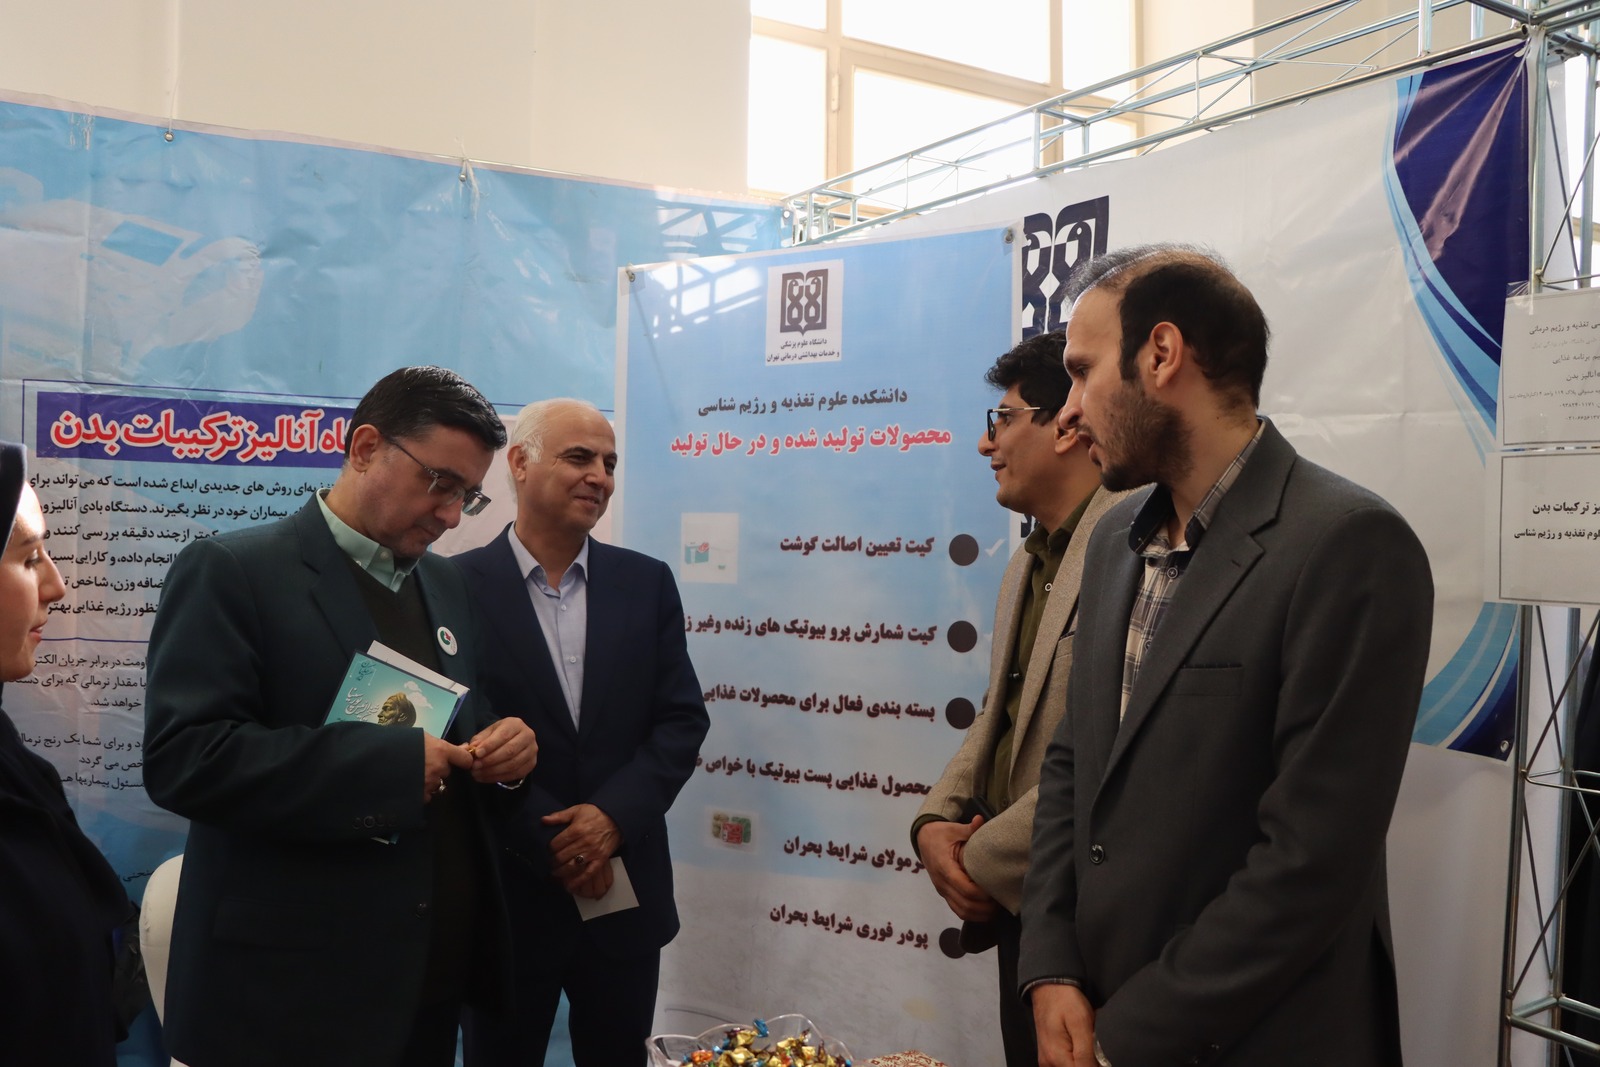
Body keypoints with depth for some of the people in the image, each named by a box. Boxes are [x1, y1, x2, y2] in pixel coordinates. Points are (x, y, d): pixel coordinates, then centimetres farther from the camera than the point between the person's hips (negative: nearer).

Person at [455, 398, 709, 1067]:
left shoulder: (647, 583, 4)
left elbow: (682, 720, 1)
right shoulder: (460, 585, -7)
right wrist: (552, 844, -13)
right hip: (505, 895, -3)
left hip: (625, 894, 3)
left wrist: (613, 816, -14)